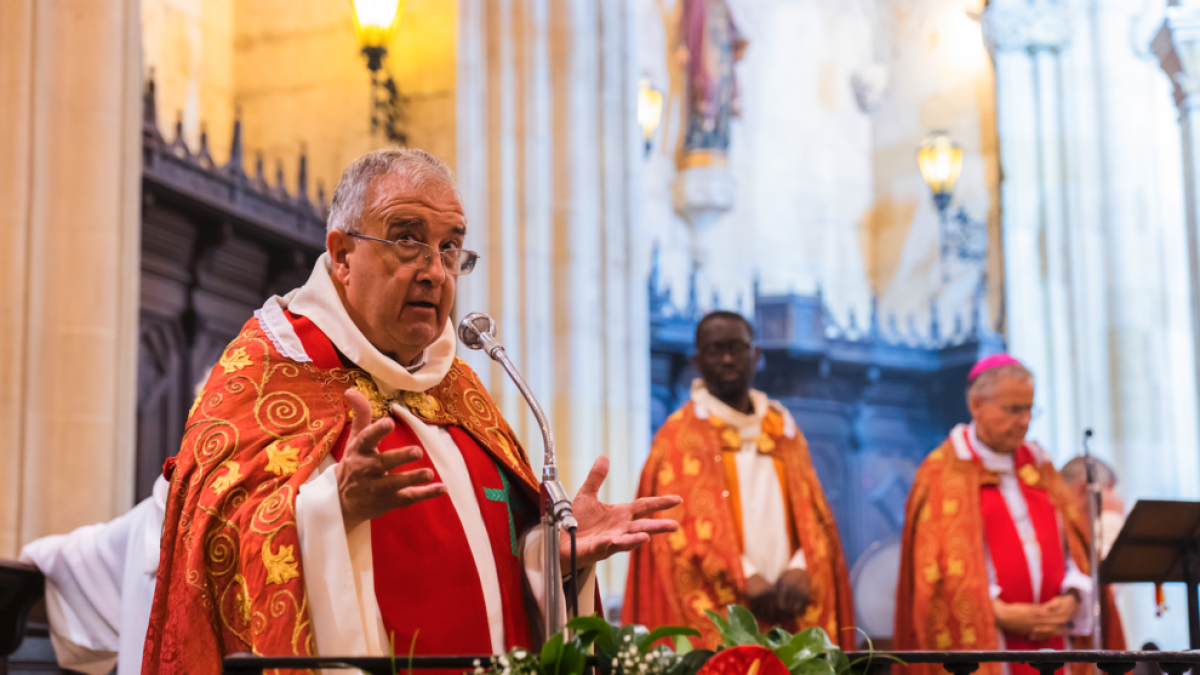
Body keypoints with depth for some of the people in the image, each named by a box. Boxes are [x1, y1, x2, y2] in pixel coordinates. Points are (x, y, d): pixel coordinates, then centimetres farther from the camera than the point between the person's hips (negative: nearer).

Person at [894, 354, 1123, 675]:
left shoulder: (1038, 466, 17)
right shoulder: (943, 475, 0)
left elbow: (1075, 543, 14)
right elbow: (941, 567, -7)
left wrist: (1072, 597, -4)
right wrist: (998, 613, -14)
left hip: (1048, 639, 5)